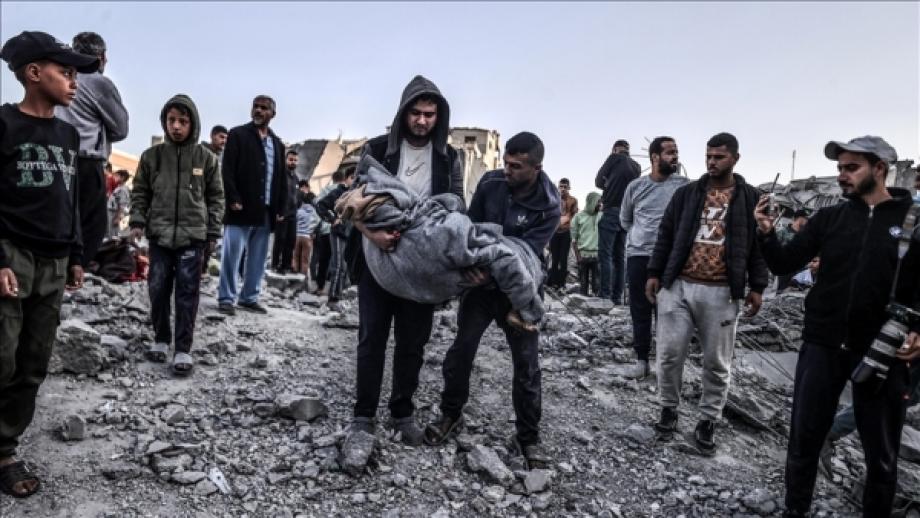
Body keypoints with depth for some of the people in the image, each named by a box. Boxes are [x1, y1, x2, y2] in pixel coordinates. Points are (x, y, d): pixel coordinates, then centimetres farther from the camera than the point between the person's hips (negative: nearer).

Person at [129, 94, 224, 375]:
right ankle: (161, 339, 26)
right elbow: (140, 192, 11)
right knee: (158, 290, 8)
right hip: (159, 235, 2)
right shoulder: (151, 156, 4)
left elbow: (216, 197, 5)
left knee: (188, 293, 0)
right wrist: (137, 221, -2)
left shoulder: (206, 158, 1)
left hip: (193, 236, -2)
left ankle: (183, 349, 7)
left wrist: (212, 233, 2)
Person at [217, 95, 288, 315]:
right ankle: (226, 298, 4)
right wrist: (233, 199, -15)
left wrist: (281, 208, 8)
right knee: (232, 256, -3)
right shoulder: (237, 134, 3)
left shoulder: (277, 144, 18)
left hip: (266, 212, 5)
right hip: (241, 208, -5)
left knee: (258, 258, 8)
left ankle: (249, 298, 16)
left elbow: (282, 179, 17)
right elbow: (227, 169, -5)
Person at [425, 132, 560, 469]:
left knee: (527, 361, 0)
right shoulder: (490, 182, -9)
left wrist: (493, 272, -39)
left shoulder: (548, 206, -18)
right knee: (461, 349, 4)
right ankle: (451, 414, 25)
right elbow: (470, 226, 1)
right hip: (481, 280, 3)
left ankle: (528, 435, 17)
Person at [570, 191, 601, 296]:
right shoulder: (579, 216, 4)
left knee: (597, 283, 1)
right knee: (583, 283, 5)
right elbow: (574, 238, 4)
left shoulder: (602, 216, 8)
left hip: (597, 254, 1)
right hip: (583, 254, -1)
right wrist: (577, 255, -4)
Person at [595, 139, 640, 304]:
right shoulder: (637, 166, 15)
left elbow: (598, 182, 3)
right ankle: (617, 297, 8)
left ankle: (605, 295, -11)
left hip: (611, 211, -6)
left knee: (605, 254, -6)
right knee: (620, 256, 9)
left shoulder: (614, 158, 0)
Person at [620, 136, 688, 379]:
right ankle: (642, 360, 18)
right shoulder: (635, 186, 5)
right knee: (639, 310, 8)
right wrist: (640, 235, 9)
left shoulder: (683, 185, -3)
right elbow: (624, 220, 17)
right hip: (638, 255, 2)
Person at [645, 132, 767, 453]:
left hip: (721, 293, -1)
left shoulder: (750, 198, 5)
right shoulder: (686, 193, 8)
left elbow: (758, 245, 6)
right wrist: (654, 273, 4)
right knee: (669, 354, 3)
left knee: (717, 362, 7)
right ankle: (669, 409, 23)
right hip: (678, 286, 1)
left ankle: (708, 421, 22)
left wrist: (756, 287, 2)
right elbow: (665, 236, 9)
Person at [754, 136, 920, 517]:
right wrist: (767, 234, -16)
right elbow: (784, 265, 2)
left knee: (881, 454, 11)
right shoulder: (829, 218, 5)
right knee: (804, 440, 9)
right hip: (822, 345, 2)